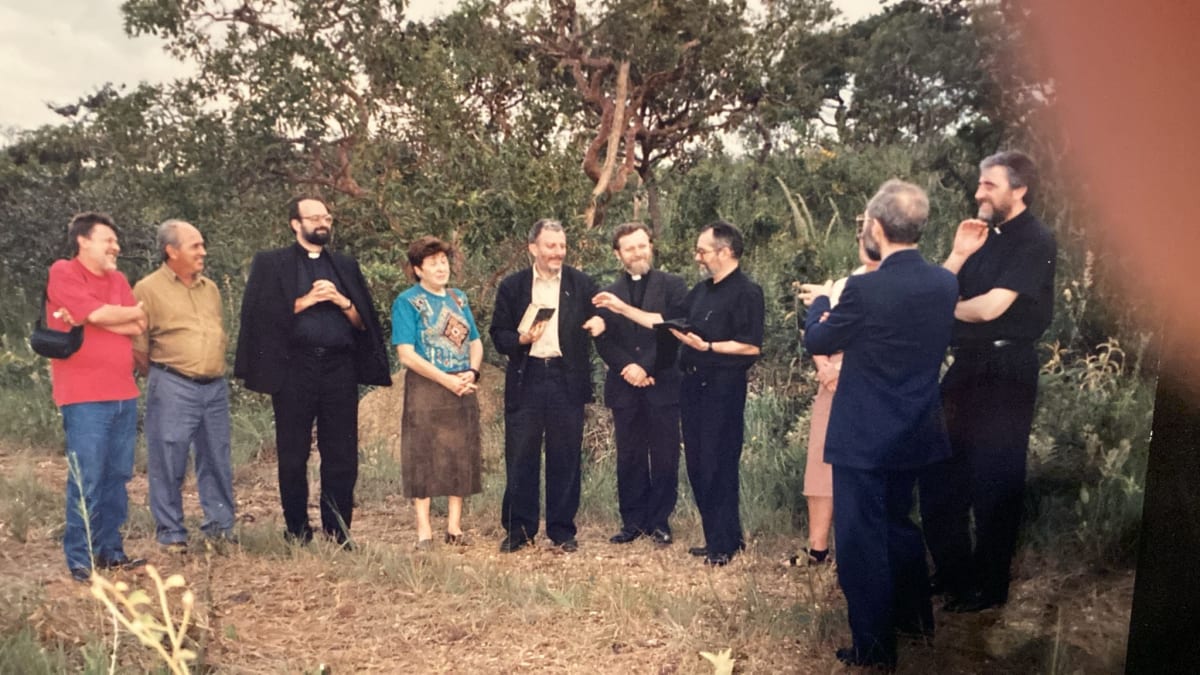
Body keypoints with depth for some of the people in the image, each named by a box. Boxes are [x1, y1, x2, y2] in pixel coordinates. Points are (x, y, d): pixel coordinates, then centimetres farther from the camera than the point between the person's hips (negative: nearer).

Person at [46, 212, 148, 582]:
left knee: (117, 476, 9)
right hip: (84, 396, -6)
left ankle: (110, 550, 18)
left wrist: (88, 319, -10)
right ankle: (80, 560, 3)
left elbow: (137, 328, 4)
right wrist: (135, 311, 3)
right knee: (86, 480, -5)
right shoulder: (63, 273, -3)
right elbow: (100, 314, -16)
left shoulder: (118, 280, 16)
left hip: (123, 393, 7)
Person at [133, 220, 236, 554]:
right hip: (172, 388, -5)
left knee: (217, 460, 10)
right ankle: (171, 535, 12)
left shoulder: (210, 288, 13)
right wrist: (162, 378, 4)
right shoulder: (148, 289, -5)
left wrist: (213, 372, 16)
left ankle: (220, 527, 21)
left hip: (215, 386, 6)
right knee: (168, 464, 0)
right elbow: (136, 347, -3)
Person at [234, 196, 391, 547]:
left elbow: (364, 322, 12)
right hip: (294, 369, -2)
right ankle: (297, 532, 16)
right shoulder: (271, 263, 9)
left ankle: (338, 531, 10)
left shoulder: (346, 266, 18)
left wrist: (340, 301, -5)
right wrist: (305, 301, -10)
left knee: (342, 456, 1)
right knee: (293, 456, 3)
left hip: (340, 369, 2)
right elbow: (262, 314, -3)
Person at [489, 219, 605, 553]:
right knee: (520, 457, 5)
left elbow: (598, 318, 7)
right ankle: (518, 529, 19)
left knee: (565, 459, 6)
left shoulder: (582, 284, 5)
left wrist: (600, 321, -15)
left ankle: (562, 530, 18)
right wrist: (521, 339, -14)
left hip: (567, 380, 0)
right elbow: (498, 335, 5)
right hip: (526, 379, 0)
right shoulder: (511, 286, 5)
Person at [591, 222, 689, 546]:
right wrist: (627, 366, -11)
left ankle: (659, 521, 15)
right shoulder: (608, 295, 12)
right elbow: (603, 341, 5)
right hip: (625, 388, 2)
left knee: (664, 458, 3)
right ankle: (633, 521, 16)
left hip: (663, 385, -2)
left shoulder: (672, 286, 3)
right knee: (629, 458, 7)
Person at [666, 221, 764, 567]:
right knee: (697, 465, 12)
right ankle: (716, 537, 24)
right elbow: (664, 321, 20)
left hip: (723, 391, -8)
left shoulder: (747, 292, -10)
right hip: (693, 386, 8)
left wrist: (707, 346, -18)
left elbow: (752, 346, -17)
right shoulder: (700, 291, 16)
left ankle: (724, 543, 10)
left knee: (717, 467, -3)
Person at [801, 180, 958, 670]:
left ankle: (874, 647, 20)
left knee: (862, 539, 8)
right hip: (915, 431, 7)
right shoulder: (945, 283, -3)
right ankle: (914, 616, 41)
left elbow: (816, 343, -8)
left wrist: (821, 302, 13)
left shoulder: (864, 289, -23)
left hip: (864, 437, -7)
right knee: (898, 522, 26)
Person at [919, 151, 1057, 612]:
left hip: (1005, 373, -8)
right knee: (939, 476, 12)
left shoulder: (1035, 242, -10)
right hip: (966, 367, 8)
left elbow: (990, 307, -20)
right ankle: (953, 574, 28)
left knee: (994, 485, 2)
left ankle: (988, 588, 18)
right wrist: (959, 255, -4)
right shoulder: (984, 236, 14)